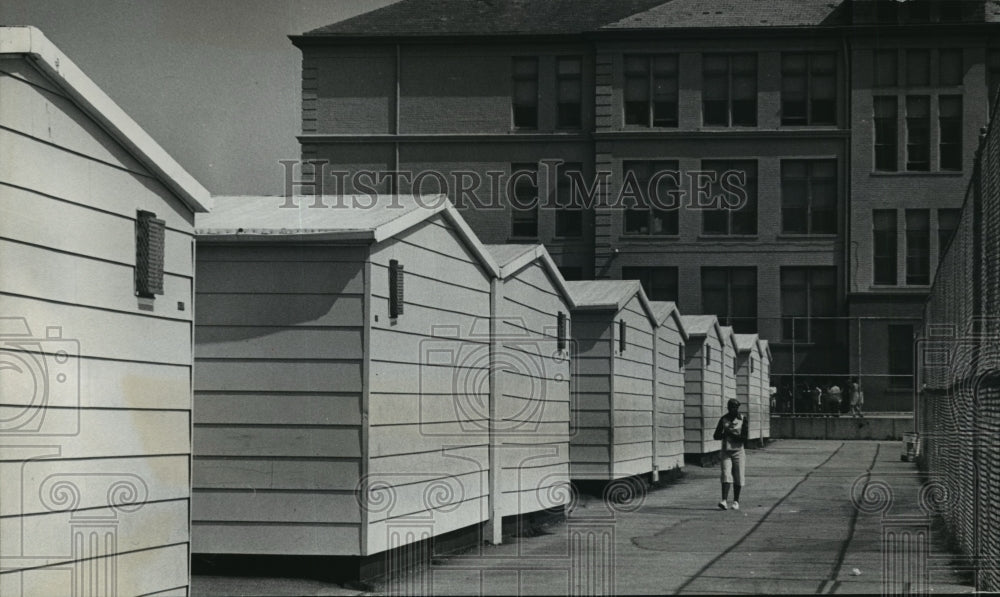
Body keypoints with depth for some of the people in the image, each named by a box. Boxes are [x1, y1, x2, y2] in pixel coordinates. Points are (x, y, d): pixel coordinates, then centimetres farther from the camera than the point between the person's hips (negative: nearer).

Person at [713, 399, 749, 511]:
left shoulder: (743, 419, -1)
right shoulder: (724, 419, 6)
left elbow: (746, 437, -9)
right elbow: (716, 436, 6)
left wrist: (731, 434, -15)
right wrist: (726, 434, -13)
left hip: (738, 452, -1)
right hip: (726, 452, 1)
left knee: (738, 478, 1)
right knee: (726, 475, -13)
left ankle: (736, 501, 14)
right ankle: (724, 501, -21)